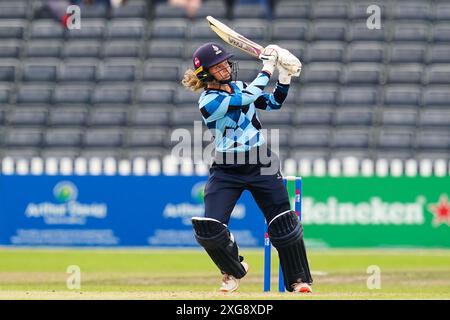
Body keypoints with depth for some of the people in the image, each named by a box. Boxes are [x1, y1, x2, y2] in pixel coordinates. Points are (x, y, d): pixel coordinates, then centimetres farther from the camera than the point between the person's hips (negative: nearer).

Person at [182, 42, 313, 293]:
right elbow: (246, 98, -26)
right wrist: (267, 68, -17)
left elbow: (273, 103, 11)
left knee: (284, 223, -5)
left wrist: (284, 76, -4)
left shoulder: (237, 86, 5)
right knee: (209, 228, -15)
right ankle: (234, 270, 13)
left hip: (261, 166, 4)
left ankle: (299, 280, 8)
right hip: (227, 171, -4)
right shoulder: (208, 101, -16)